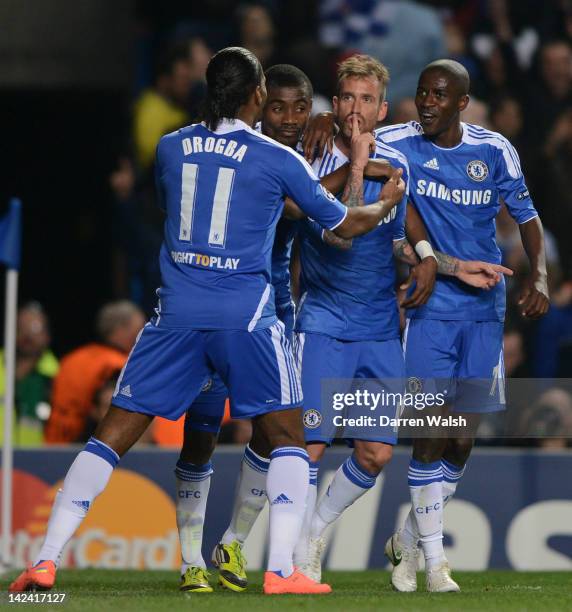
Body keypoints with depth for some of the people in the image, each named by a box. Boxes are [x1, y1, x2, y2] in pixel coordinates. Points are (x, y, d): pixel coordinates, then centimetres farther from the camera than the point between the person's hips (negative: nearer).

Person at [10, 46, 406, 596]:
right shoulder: (277, 159, -2)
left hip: (176, 313, 3)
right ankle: (281, 570, -2)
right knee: (286, 436, 11)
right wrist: (386, 201, 31)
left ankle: (45, 560, -2)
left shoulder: (170, 148, 7)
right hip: (246, 317, -3)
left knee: (113, 433, 6)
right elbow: (347, 224, 9)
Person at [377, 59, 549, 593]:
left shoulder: (495, 151, 0)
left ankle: (408, 539, 25)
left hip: (484, 309, 2)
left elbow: (526, 217, 9)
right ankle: (433, 559, -1)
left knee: (461, 440, 5)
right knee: (431, 434, -10)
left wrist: (539, 274, -5)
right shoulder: (398, 143, -4)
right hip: (430, 306, -2)